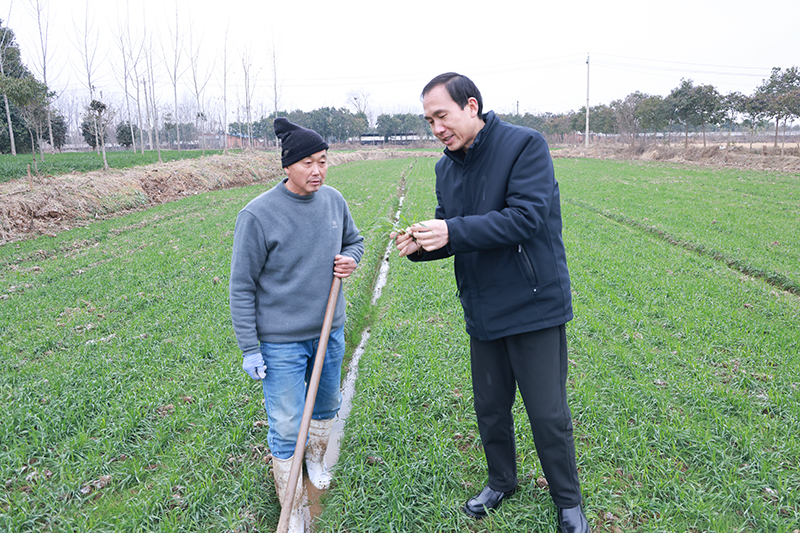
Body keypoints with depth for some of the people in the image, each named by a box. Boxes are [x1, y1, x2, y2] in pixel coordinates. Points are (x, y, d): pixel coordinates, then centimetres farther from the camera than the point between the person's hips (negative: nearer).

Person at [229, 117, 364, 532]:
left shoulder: (334, 200, -2)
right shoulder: (257, 215, -19)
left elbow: (354, 240, 17)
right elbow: (242, 287, -12)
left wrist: (350, 259, -8)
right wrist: (249, 349, -11)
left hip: (330, 330, 6)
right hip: (281, 341, -5)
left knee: (327, 405, 24)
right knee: (286, 427, 4)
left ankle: (316, 459, 54)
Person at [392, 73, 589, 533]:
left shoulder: (525, 145, -14)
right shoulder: (447, 167, 7)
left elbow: (526, 217, -25)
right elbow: (452, 234, 10)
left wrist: (453, 231, -30)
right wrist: (420, 244, -11)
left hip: (534, 305, -6)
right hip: (483, 310, 6)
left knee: (548, 414, 5)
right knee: (490, 407, 18)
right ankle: (502, 481, 43)